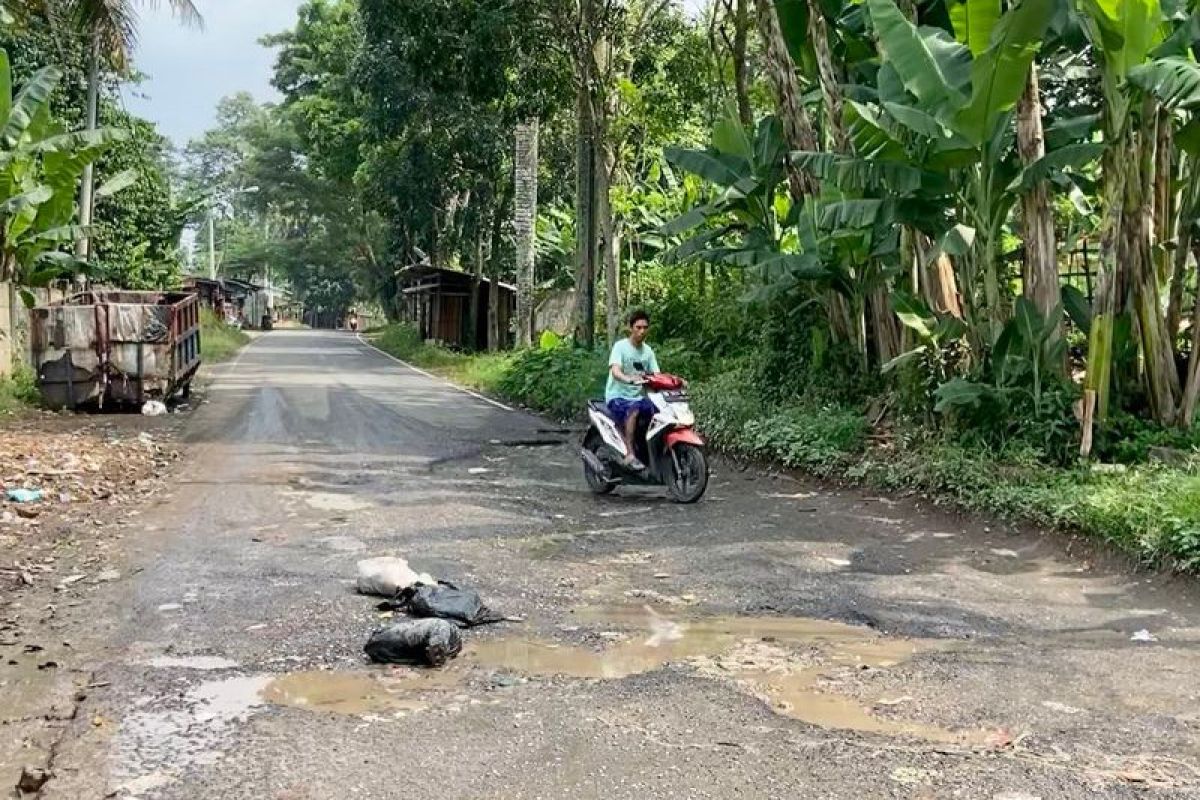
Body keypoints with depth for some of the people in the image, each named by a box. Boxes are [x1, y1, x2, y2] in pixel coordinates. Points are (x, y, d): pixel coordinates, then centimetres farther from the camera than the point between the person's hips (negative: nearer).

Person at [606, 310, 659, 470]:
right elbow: (615, 371, -24)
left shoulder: (648, 351, 10)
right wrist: (630, 379, -45)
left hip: (638, 397, 6)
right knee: (633, 410, -36)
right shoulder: (620, 346, -9)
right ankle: (630, 455, -35)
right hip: (618, 396, -6)